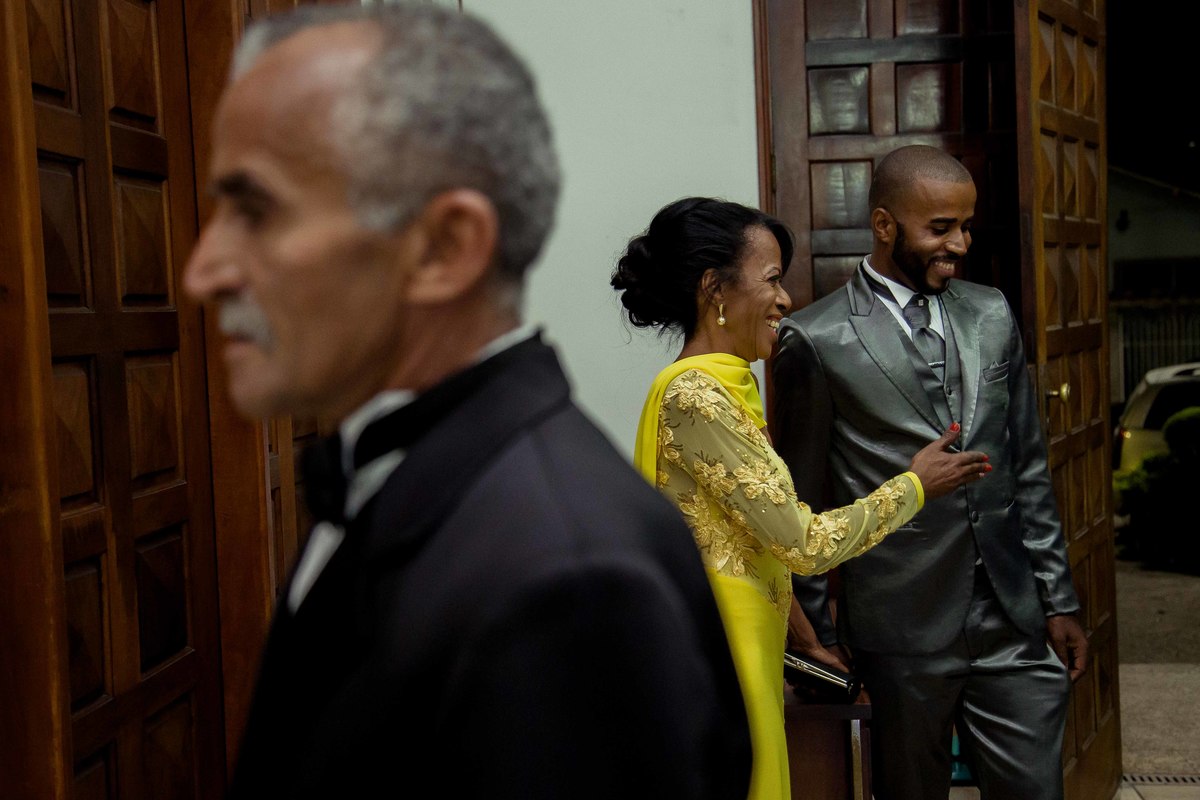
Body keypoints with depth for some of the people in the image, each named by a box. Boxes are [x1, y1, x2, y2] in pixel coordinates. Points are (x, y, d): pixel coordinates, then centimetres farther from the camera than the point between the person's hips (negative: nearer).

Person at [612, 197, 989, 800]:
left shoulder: (719, 387, 9)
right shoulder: (695, 398, -21)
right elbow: (805, 543, -19)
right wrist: (914, 486, -7)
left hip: (745, 650, 9)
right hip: (717, 658, -9)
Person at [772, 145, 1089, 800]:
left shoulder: (993, 316, 9)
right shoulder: (815, 340, -8)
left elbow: (1027, 469, 13)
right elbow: (803, 505, -2)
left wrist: (1058, 601, 11)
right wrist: (818, 644, 0)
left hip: (1014, 623, 4)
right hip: (902, 632, -4)